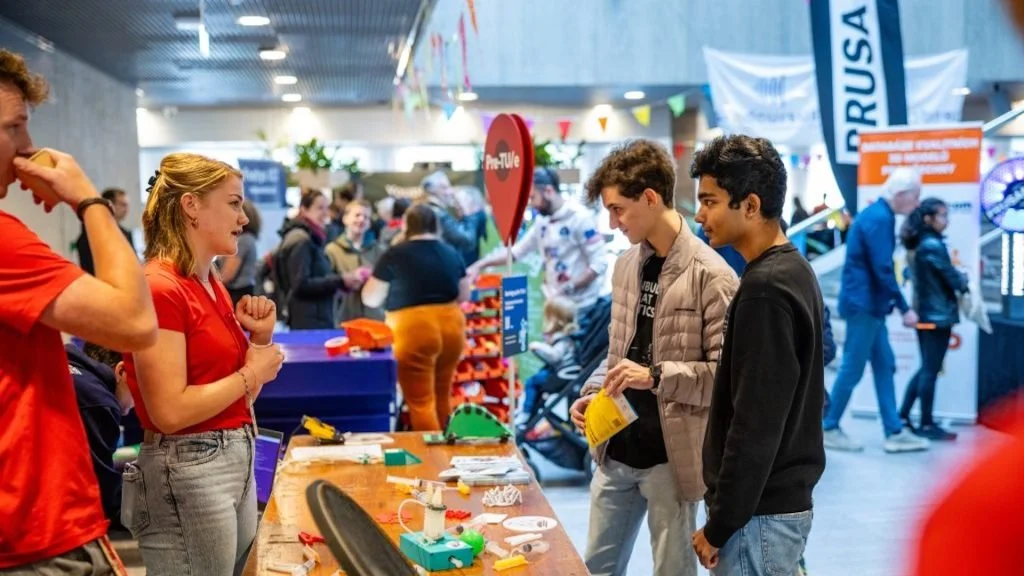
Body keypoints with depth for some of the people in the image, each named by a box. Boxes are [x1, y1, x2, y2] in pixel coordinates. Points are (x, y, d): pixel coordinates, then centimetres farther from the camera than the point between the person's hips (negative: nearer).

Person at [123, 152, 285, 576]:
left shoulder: (213, 285, 11)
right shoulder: (159, 288, -17)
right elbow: (170, 411, -23)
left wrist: (260, 339, 2)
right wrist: (252, 373, -12)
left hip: (236, 460, 9)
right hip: (187, 473, -9)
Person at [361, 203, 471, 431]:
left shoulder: (395, 255, -7)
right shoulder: (451, 253, 6)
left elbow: (371, 299, 0)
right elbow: (464, 295, 17)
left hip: (413, 332, -5)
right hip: (452, 328, 6)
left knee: (420, 401, 1)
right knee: (443, 397, 20)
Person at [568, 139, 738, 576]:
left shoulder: (710, 275, -15)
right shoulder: (625, 265, 8)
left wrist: (657, 376, -25)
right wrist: (593, 392, 1)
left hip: (671, 457, -7)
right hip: (616, 450, 7)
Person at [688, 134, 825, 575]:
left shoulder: (764, 290, -21)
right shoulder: (793, 272, 9)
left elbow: (755, 425, -24)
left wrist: (720, 525, -16)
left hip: (759, 514, -9)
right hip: (783, 500, 9)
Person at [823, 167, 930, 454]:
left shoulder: (876, 214, 13)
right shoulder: (880, 219, -17)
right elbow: (883, 270, -22)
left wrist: (894, 304, 16)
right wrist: (905, 309, -17)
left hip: (869, 304, 10)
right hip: (864, 304, -10)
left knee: (884, 366, 11)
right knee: (853, 369, -2)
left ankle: (895, 432, 15)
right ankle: (829, 429, 8)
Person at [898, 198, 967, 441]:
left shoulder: (917, 244, 11)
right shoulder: (933, 245, -16)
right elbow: (951, 277, -12)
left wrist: (958, 278, 1)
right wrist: (964, 283, 8)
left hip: (924, 314, 9)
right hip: (938, 315, -9)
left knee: (925, 369, 15)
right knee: (930, 371, -1)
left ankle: (902, 417, 16)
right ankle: (927, 425, 6)